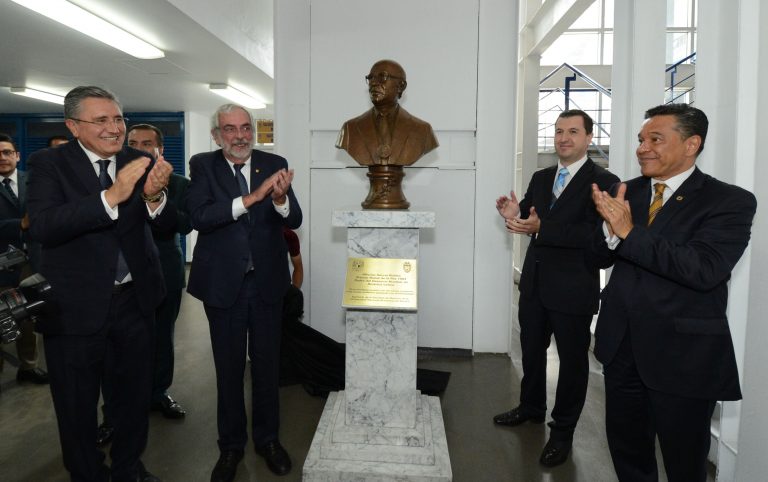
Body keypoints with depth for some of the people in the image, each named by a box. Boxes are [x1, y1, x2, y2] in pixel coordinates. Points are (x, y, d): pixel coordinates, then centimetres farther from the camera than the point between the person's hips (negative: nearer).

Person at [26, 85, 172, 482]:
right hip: (76, 305, -3)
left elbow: (164, 222, -6)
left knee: (136, 393, 18)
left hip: (134, 298, 3)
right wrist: (112, 195, -33)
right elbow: (41, 227, -23)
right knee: (77, 404, 14)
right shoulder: (49, 163, -9)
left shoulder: (140, 161, -1)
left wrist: (154, 196, -29)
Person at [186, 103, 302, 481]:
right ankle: (231, 445, 30)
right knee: (229, 366, 12)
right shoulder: (203, 166, -4)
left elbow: (293, 221, -7)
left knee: (267, 363, 13)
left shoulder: (274, 164, -1)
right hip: (223, 281, -1)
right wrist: (251, 198, -28)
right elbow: (198, 216, -19)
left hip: (267, 280, 1)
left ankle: (267, 437, 32)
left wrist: (280, 198, -28)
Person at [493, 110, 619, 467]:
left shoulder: (604, 182, -13)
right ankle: (531, 407, 43)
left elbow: (594, 235, -24)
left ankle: (562, 431, 27)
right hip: (534, 283, 7)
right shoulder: (540, 178, 9)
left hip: (573, 289, -6)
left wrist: (541, 228, -31)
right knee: (531, 350, 21)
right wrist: (514, 215, -12)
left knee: (572, 359, 10)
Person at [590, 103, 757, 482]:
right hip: (621, 345, 5)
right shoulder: (629, 191, 5)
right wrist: (610, 228, -19)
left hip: (682, 354, -4)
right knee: (626, 450, 21)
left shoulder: (730, 201, -10)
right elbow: (603, 256, 3)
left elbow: (704, 269, -25)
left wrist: (629, 232, -25)